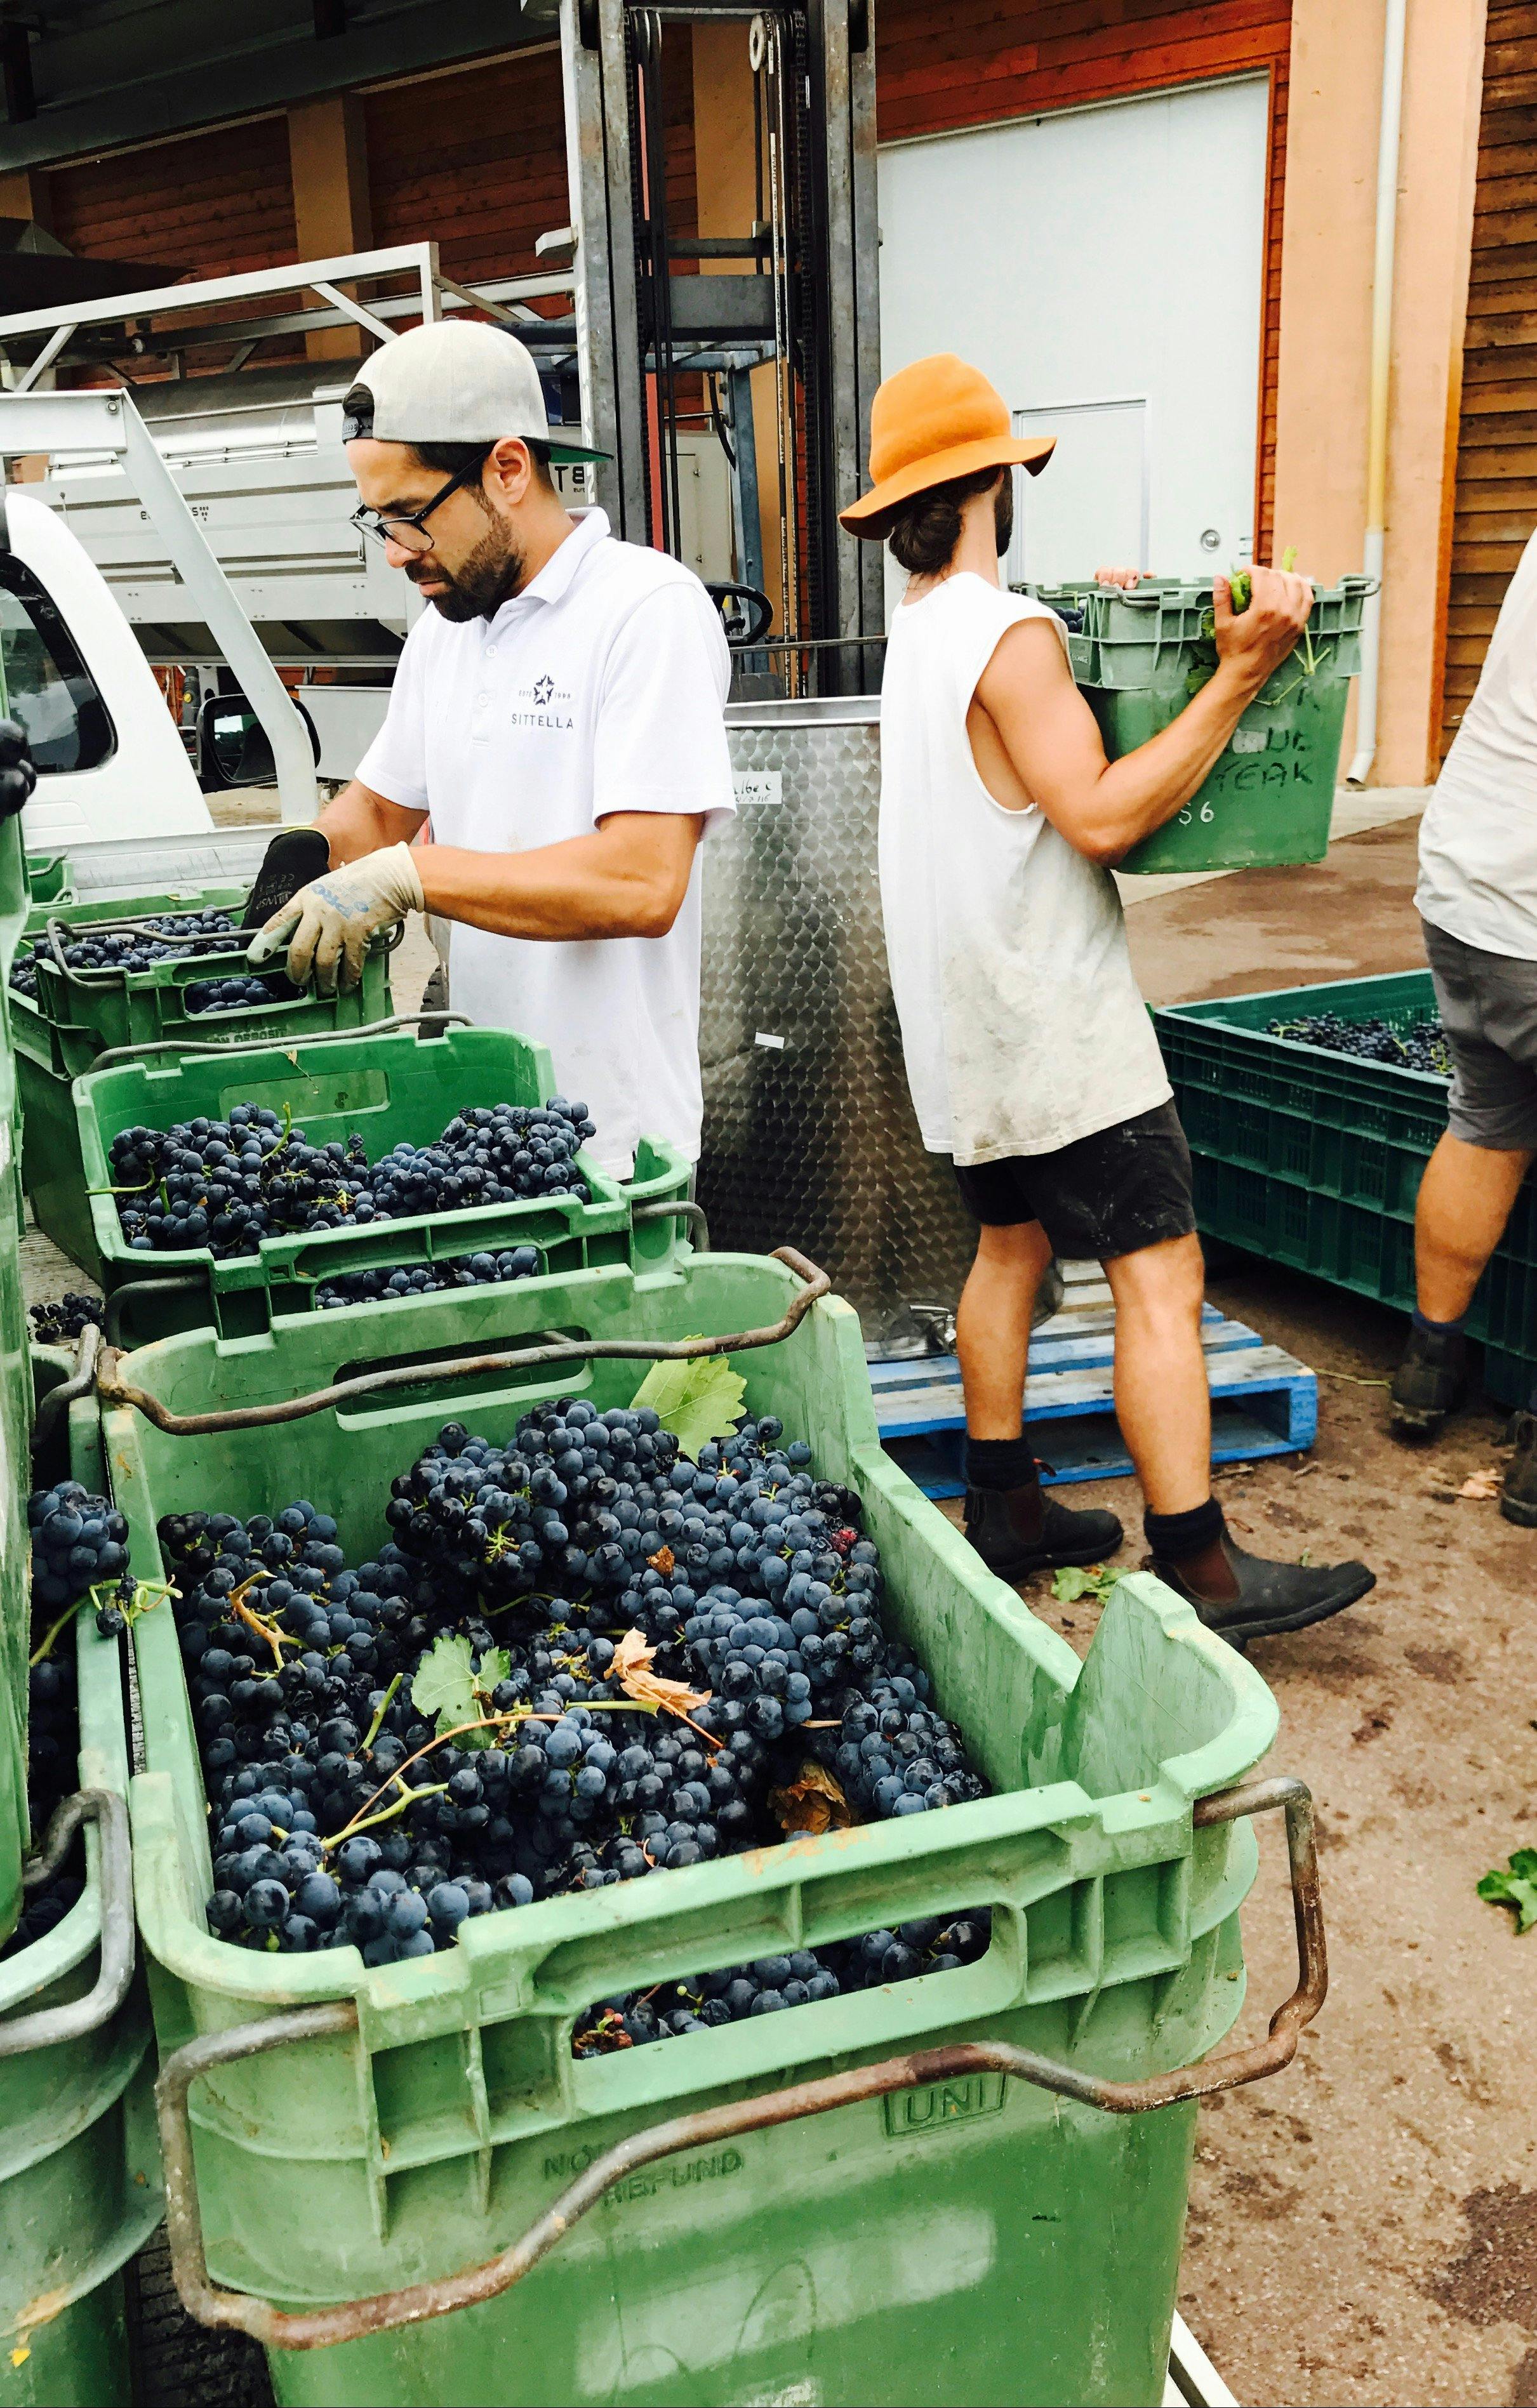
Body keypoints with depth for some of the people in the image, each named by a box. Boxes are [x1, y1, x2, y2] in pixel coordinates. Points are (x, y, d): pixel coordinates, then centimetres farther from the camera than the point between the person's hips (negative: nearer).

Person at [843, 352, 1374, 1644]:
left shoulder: (919, 630, 12)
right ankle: (1199, 1567, -6)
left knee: (1011, 1242, 16)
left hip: (977, 1018, 10)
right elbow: (1102, 812, -24)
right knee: (1159, 1273, -8)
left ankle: (1003, 1506, 24)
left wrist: (1082, 627, 25)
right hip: (1056, 1019, -10)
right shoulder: (1010, 632, -17)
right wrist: (1240, 675, -25)